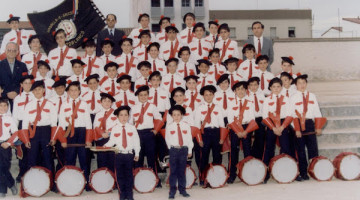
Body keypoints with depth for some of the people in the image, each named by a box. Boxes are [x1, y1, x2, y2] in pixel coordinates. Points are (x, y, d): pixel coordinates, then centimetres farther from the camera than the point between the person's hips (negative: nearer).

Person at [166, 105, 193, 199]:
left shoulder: (186, 126, 4)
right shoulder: (169, 127, 1)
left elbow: (189, 138, 6)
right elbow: (167, 139, 6)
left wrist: (190, 150, 5)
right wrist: (171, 149, 2)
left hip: (184, 150, 1)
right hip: (173, 150, -1)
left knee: (182, 170, 7)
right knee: (173, 171, 0)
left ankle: (182, 189, 16)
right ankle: (172, 191, 6)